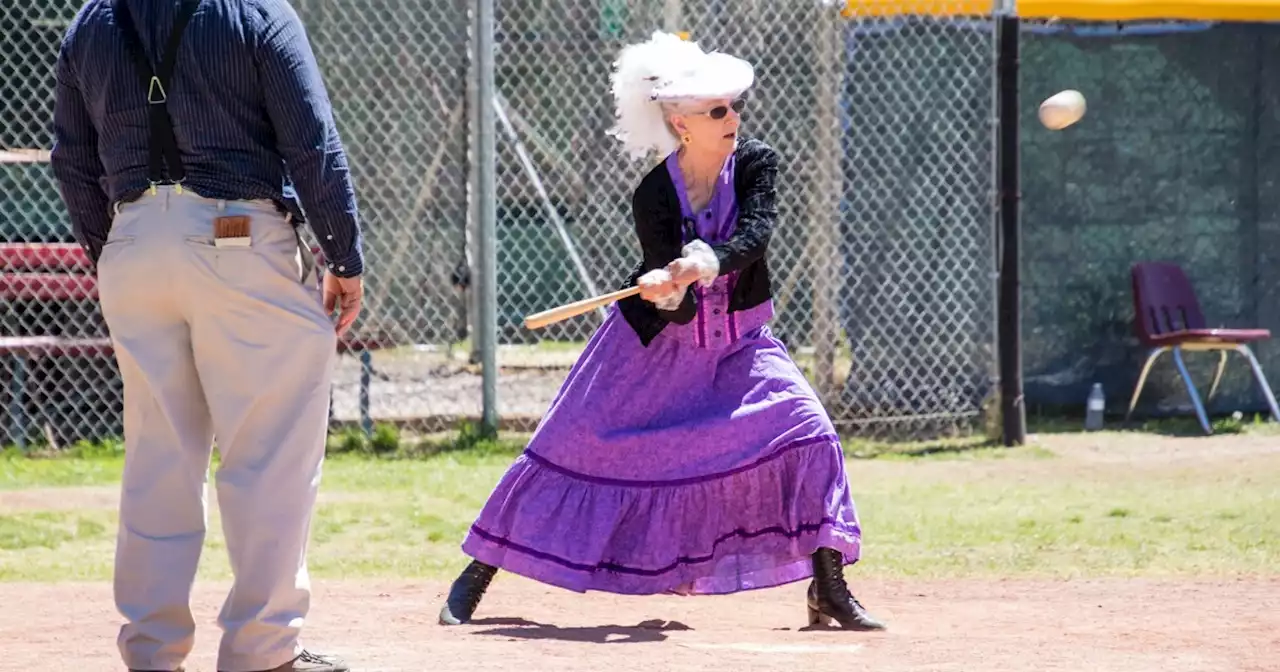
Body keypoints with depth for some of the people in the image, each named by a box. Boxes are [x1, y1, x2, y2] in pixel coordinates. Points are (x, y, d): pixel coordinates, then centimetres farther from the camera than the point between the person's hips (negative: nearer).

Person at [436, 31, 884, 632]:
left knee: (806, 432, -14)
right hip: (656, 338, -2)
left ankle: (829, 591, -5)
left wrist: (705, 263, -47)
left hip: (739, 341, 3)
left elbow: (755, 235, -29)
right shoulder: (653, 197, -20)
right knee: (574, 444, -2)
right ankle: (477, 575, 8)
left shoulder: (755, 164, -12)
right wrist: (665, 293, -47)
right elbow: (673, 309, -23)